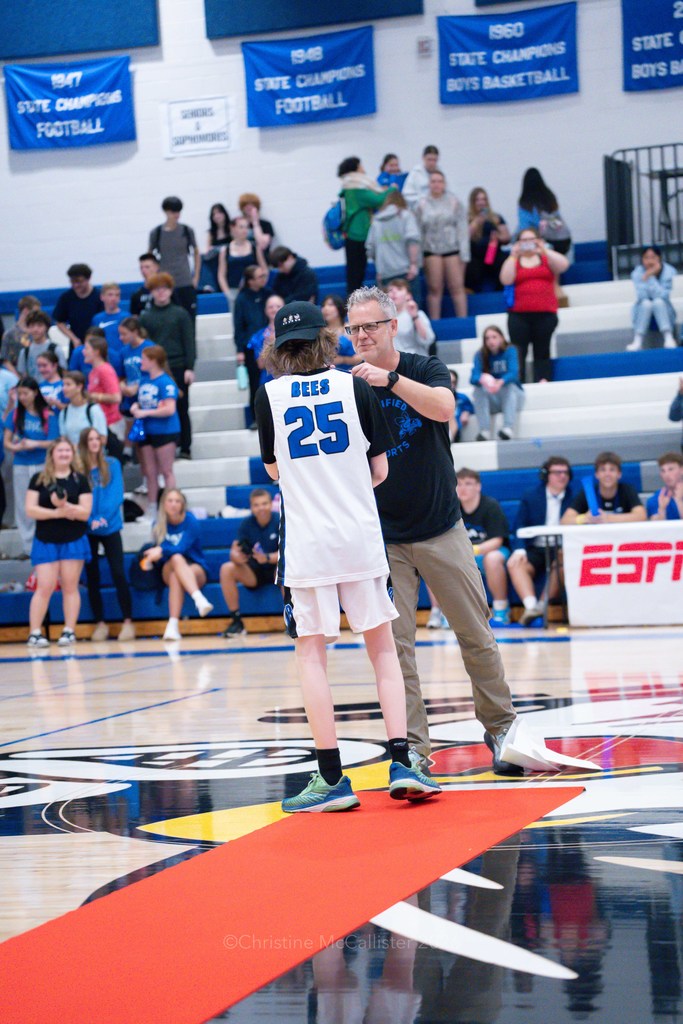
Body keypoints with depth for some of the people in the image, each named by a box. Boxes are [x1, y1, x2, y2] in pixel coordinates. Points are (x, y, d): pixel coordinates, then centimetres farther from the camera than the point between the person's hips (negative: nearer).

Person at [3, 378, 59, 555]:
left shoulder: (47, 415, -2)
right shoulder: (15, 414, 4)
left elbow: (52, 443, -3)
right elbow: (6, 442, 3)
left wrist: (35, 444, -19)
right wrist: (16, 447, -18)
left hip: (43, 465, -2)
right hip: (21, 466, 2)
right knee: (24, 508, 6)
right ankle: (29, 546, 15)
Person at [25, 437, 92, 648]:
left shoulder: (80, 480, 3)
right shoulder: (38, 479, 1)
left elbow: (85, 512, -6)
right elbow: (31, 510, -7)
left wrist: (64, 505, -21)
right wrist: (57, 513, -15)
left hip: (74, 541, 1)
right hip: (45, 542, -1)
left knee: (70, 587, 3)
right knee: (44, 587, -5)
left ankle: (69, 631, 7)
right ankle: (34, 633, -3)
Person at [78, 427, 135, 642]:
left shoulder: (112, 465, 1)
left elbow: (116, 495, -4)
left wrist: (103, 518, -14)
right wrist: (91, 520, -16)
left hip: (110, 528, -1)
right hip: (87, 531, 1)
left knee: (118, 574, -6)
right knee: (92, 577, 5)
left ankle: (127, 621, -3)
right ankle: (100, 623, 13)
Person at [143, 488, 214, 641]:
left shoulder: (189, 521, -8)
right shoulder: (160, 524, 4)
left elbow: (183, 547, -22)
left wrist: (162, 550, -38)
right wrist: (155, 552, -27)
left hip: (196, 568, -1)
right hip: (168, 569, 1)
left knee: (176, 576, -38)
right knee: (176, 559, -36)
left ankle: (173, 624, -57)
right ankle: (199, 598, -59)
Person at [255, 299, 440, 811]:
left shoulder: (270, 395, 0)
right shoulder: (354, 386, 2)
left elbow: (275, 469, 12)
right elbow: (380, 469, 5)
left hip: (307, 542, -1)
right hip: (361, 538, 1)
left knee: (312, 656, 4)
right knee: (383, 648, 11)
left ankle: (332, 777, 1)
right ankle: (402, 762, 3)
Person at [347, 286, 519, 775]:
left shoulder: (426, 369, -3)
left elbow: (443, 407, -25)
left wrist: (391, 379, -33)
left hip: (441, 530, -1)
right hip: (383, 537, 1)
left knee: (476, 635, 3)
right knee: (394, 643, -6)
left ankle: (500, 727, 19)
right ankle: (411, 747, 0)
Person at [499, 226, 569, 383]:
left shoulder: (546, 258, 13)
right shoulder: (513, 261, 11)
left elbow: (563, 265, -6)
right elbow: (505, 280, -7)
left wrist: (544, 250, -13)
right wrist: (513, 256, -8)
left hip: (545, 313, 1)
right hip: (519, 315, -1)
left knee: (542, 351, 1)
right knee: (518, 352, -8)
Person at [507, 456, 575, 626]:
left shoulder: (574, 497, 9)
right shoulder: (530, 496, 12)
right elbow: (519, 528, 6)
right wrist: (519, 550, -15)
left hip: (561, 548, -2)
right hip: (536, 549, 2)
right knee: (514, 563, -27)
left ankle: (543, 605, -34)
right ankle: (531, 606, -40)